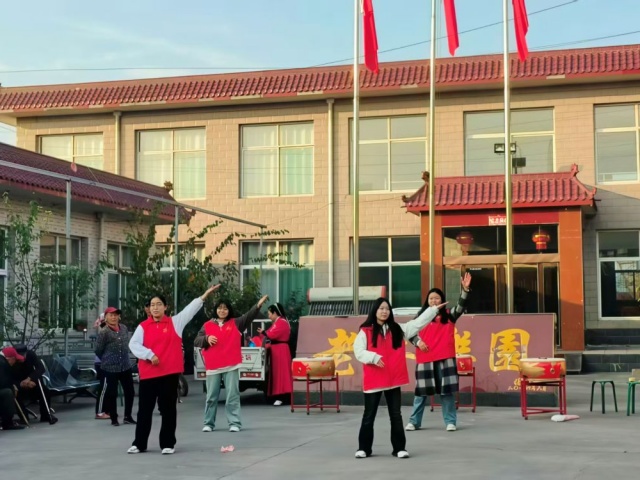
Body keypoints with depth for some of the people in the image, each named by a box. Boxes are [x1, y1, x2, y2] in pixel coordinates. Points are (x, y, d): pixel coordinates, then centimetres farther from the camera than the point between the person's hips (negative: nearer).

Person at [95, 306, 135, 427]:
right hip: (110, 368, -5)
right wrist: (107, 360, 6)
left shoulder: (124, 328, 5)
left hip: (126, 366, 5)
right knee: (112, 393, 3)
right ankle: (114, 418, 16)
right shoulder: (103, 332, -12)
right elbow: (98, 350, -6)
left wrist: (124, 358, 13)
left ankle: (127, 416, 23)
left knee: (130, 391, 9)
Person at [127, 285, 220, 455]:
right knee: (144, 410, 6)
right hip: (148, 374, 1)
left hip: (169, 373, -1)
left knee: (168, 410, 5)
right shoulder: (143, 326, 5)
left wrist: (206, 294, -6)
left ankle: (168, 444, 13)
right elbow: (133, 344, -4)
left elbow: (191, 309, 0)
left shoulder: (175, 322, 5)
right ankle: (139, 444, 15)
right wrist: (149, 354, -18)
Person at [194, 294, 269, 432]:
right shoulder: (207, 325, 8)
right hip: (213, 366, 1)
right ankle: (208, 423, 17)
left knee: (232, 395, -1)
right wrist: (206, 339, -16)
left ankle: (234, 423, 1)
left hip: (231, 366, -1)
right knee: (211, 397, 8)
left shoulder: (236, 323, 7)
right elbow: (196, 341, 4)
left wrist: (258, 305, -22)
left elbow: (248, 316, -7)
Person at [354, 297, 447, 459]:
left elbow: (418, 323, 11)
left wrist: (434, 310, 7)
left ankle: (399, 448, 13)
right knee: (369, 416, 4)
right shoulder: (365, 331, -2)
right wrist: (374, 358, -22)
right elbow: (358, 351, -7)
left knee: (396, 415, 7)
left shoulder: (398, 329, 11)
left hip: (394, 380, 3)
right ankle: (364, 448, 13)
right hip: (373, 381, -3)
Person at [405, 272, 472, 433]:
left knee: (447, 391, 0)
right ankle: (414, 421, 13)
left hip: (445, 359, -1)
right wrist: (418, 342, -10)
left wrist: (465, 289, -24)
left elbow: (460, 307, -10)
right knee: (421, 391, 5)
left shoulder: (449, 316, 6)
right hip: (425, 359, 1)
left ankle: (450, 421, 7)